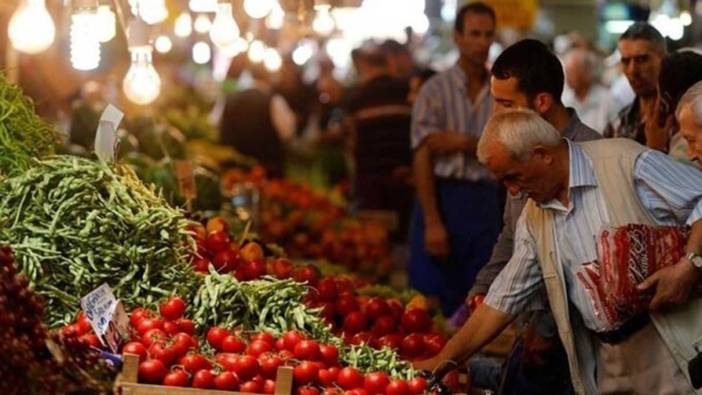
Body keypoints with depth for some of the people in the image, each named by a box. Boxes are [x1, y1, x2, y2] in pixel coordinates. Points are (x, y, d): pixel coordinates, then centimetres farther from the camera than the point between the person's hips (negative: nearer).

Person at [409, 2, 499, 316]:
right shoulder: (436, 90, -1)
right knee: (431, 302, -3)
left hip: (485, 201, 3)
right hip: (442, 196, -3)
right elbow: (423, 159, -7)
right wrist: (432, 222, -14)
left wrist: (464, 144, -14)